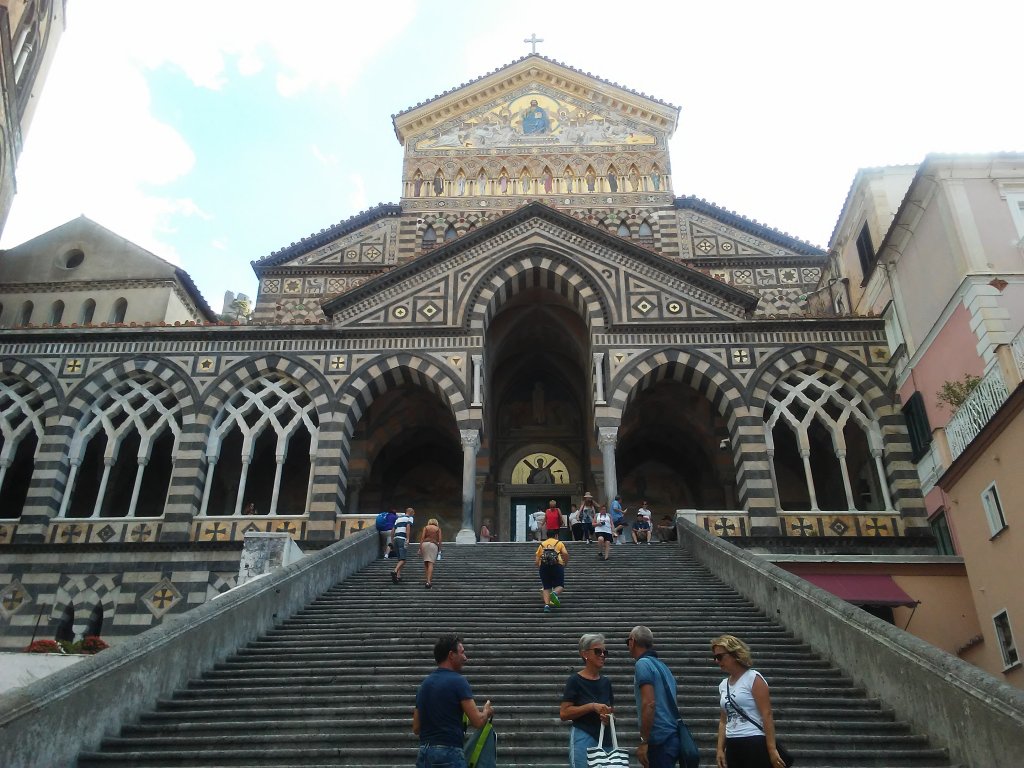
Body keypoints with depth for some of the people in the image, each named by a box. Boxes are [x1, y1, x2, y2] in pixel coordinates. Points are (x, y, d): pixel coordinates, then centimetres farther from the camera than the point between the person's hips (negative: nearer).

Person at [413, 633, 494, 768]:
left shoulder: (424, 684, 13)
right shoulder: (458, 681, -10)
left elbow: (416, 728, 16)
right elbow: (477, 721, -13)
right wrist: (487, 712, 9)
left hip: (424, 754, 8)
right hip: (449, 754, -8)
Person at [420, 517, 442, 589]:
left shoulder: (425, 527, 15)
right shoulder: (438, 529, 15)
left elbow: (422, 537, 5)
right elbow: (440, 539, 7)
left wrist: (420, 548, 3)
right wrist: (439, 549, 12)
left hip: (425, 544, 1)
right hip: (434, 544, -1)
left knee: (425, 563, 12)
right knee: (431, 563, -7)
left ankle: (426, 579, 9)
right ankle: (429, 581, -19)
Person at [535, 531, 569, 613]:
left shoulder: (542, 544, 21)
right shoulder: (559, 543, 17)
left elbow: (537, 560, 13)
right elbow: (565, 554, -1)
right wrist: (565, 563, 14)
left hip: (543, 566, 2)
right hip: (557, 565, -2)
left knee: (546, 587, 9)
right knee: (560, 585, 7)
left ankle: (546, 605, -9)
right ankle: (555, 593, -25)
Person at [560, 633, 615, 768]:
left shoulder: (606, 682, 11)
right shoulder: (575, 680, -7)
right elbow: (564, 713, -13)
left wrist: (609, 717, -2)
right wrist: (592, 706, -20)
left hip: (605, 738, 6)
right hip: (583, 738, -6)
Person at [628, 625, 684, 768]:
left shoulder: (643, 663, -10)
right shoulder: (661, 665, 15)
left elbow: (649, 704, -19)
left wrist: (644, 742, -16)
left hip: (659, 740, -8)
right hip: (673, 737, 8)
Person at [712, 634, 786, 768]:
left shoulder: (753, 678, -7)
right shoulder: (723, 685, 13)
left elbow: (767, 715, -12)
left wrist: (772, 749, -17)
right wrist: (720, 749, 9)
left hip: (755, 744, -7)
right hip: (733, 747, 7)